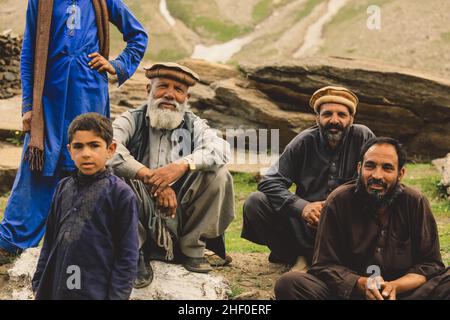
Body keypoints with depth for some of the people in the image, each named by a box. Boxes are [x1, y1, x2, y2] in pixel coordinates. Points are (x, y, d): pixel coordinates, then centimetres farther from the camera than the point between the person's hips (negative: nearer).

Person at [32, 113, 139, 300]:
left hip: (96, 291, -4)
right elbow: (50, 241, 14)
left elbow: (127, 255, -8)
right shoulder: (63, 188, 7)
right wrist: (39, 284, 12)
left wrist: (117, 295, -11)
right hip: (54, 289, 4)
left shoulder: (121, 193, -8)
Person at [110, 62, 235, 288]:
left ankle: (192, 249, -2)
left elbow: (220, 148, -16)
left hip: (181, 214, 2)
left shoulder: (194, 125, 7)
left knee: (219, 174, -19)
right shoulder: (132, 121, 1)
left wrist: (182, 165, -34)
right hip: (141, 216, -2)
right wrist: (150, 177, -32)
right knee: (114, 173, -28)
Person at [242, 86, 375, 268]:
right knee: (255, 202, -17)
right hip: (305, 222, 1)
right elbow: (270, 183, -7)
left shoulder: (363, 138, -5)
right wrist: (302, 206, -25)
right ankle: (298, 258, -5)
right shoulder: (305, 141, -1)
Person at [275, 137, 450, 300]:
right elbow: (325, 265, -3)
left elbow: (430, 264, 0)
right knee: (288, 283, -28)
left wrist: (395, 286, -19)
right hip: (349, 290, 0)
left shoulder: (416, 203, -1)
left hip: (403, 288, 1)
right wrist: (361, 284, -22)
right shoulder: (338, 201, -3)